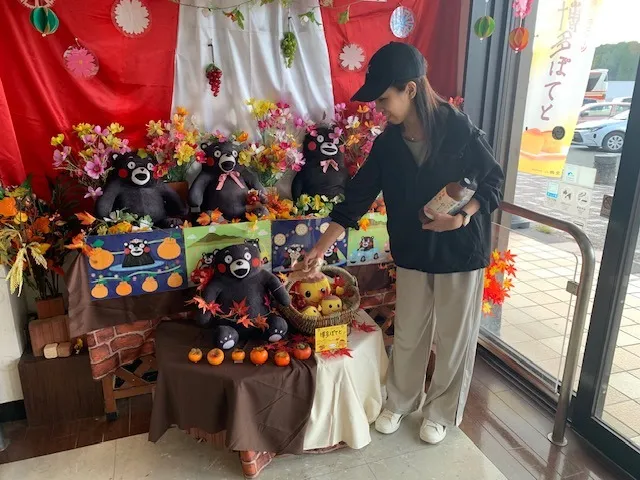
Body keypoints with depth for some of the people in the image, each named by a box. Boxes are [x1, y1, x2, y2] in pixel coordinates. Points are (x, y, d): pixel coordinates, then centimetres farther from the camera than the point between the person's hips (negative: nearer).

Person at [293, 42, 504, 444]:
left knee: (454, 338, 12)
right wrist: (320, 250, -6)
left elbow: (495, 182, -7)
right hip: (413, 253, 4)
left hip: (461, 251, -3)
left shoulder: (459, 130, -16)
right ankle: (400, 402, 40)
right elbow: (356, 199, -4)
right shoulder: (387, 144, -5)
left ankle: (441, 412, 35)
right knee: (408, 335, 16)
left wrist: (464, 215, -26)